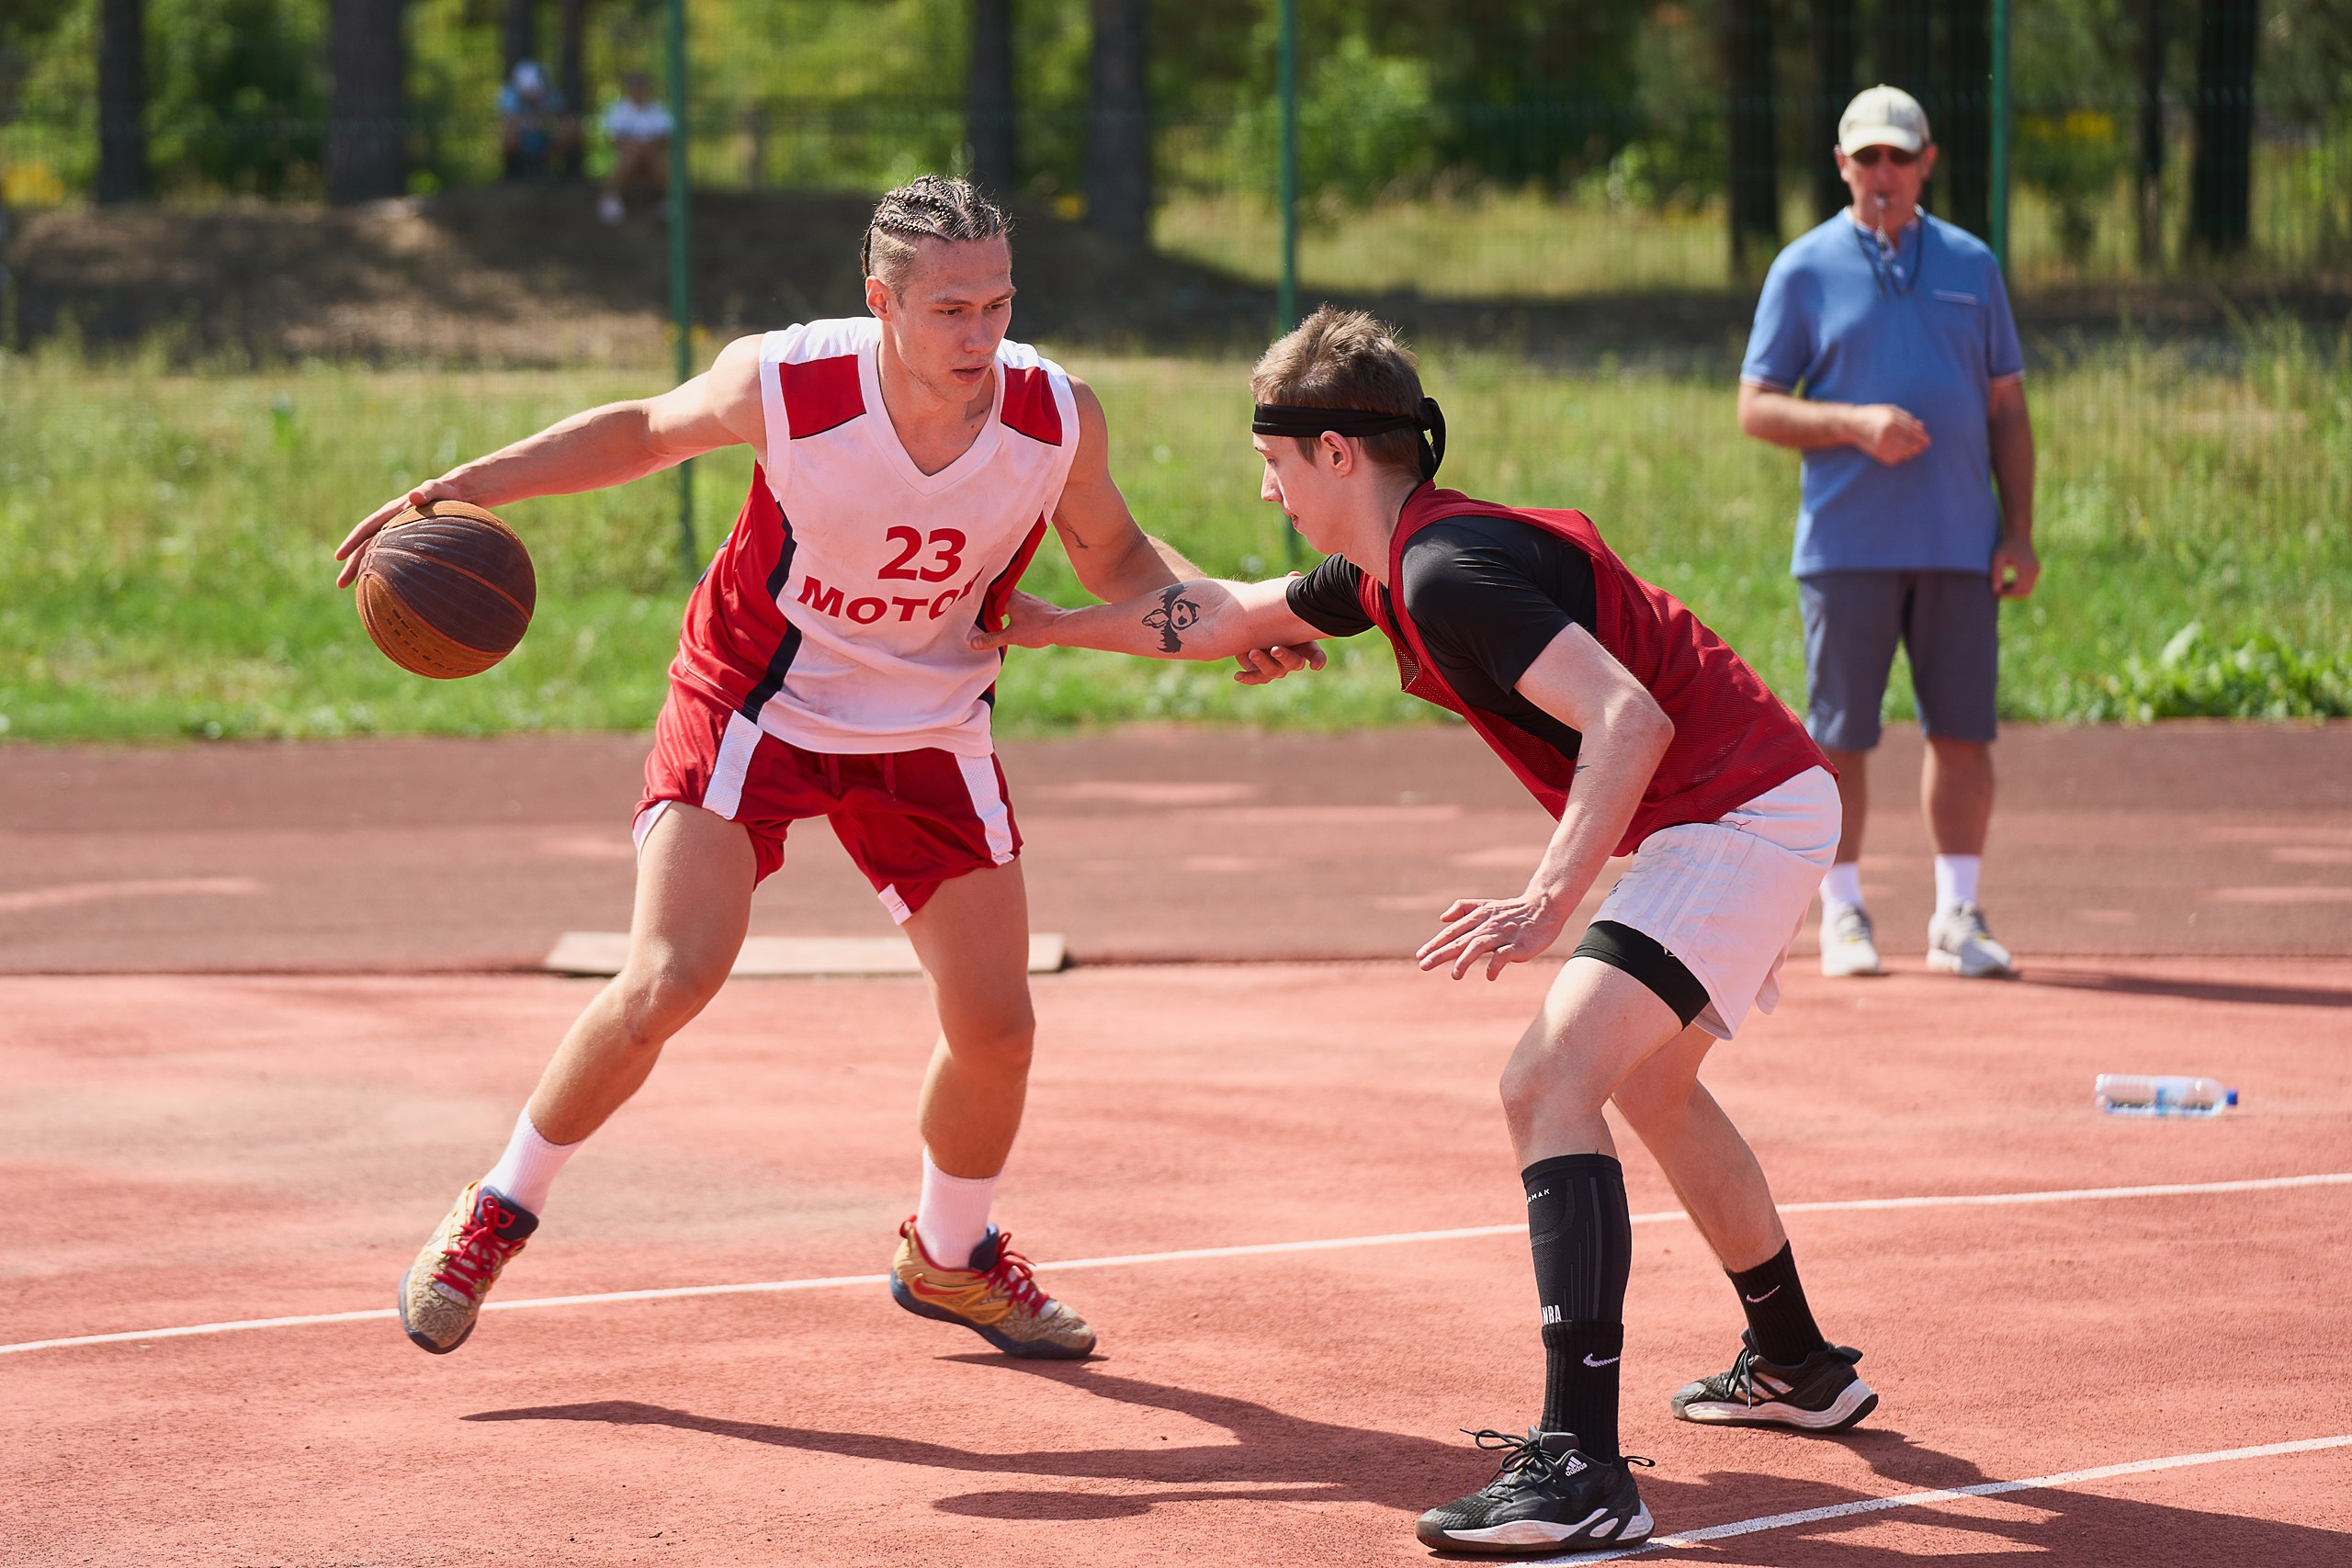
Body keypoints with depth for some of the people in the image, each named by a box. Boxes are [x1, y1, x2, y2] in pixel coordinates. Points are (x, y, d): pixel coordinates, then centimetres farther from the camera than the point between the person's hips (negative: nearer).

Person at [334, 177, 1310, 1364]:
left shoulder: (1059, 418, -20)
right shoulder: (781, 385, -26)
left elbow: (1111, 556, 0)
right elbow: (649, 430, -4)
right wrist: (469, 485, -13)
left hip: (929, 729, 3)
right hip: (751, 700, -3)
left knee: (995, 1024, 1)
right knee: (670, 980, -18)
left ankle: (949, 1256, 31)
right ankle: (497, 1214, 5)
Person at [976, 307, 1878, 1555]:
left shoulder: (1448, 573, -21)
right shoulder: (1388, 570, 10)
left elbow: (1630, 717, -31)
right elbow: (1229, 615, 29)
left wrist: (1548, 902, -36)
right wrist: (1035, 625, 35)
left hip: (1737, 816, -11)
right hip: (1762, 806, 11)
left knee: (1548, 1085, -21)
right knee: (1650, 1082, 31)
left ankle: (1582, 1467, -30)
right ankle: (1796, 1368, 47)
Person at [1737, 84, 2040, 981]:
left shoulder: (1971, 265, 12)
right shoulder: (1804, 270, 4)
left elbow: (2007, 408, 13)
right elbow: (1756, 409, 0)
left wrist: (2020, 531, 3)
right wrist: (1855, 423, -17)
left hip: (1960, 541, 2)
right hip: (1848, 544, -2)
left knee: (1963, 730, 1)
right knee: (1840, 733, 0)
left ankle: (1958, 918, 8)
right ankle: (1843, 915, 8)